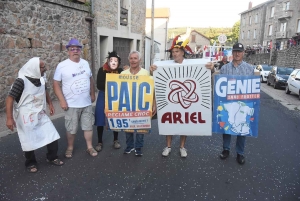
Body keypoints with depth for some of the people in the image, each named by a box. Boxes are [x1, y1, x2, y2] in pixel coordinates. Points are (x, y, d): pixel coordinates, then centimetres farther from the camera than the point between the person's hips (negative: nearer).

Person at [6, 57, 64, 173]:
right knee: (29, 142, 6)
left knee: (52, 136, 6)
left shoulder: (41, 79, -1)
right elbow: (10, 98, -19)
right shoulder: (21, 81, -21)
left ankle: (52, 157, 26)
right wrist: (9, 118, -21)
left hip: (40, 115, 6)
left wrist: (50, 104, 20)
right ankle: (31, 163, 29)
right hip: (26, 117, -6)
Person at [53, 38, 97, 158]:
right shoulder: (62, 66, -9)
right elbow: (56, 84, -8)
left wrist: (92, 94, 13)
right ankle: (70, 148, 28)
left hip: (87, 103, 4)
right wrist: (62, 101, -13)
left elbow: (91, 79, 15)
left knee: (88, 126, 11)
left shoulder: (85, 63, 5)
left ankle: (89, 147, 25)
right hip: (71, 104, -3)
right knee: (71, 129, 8)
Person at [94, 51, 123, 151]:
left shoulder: (120, 71, -7)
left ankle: (115, 140, 26)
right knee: (100, 120, 2)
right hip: (103, 96, -1)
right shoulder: (102, 70, -11)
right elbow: (99, 85, -18)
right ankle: (99, 142, 18)